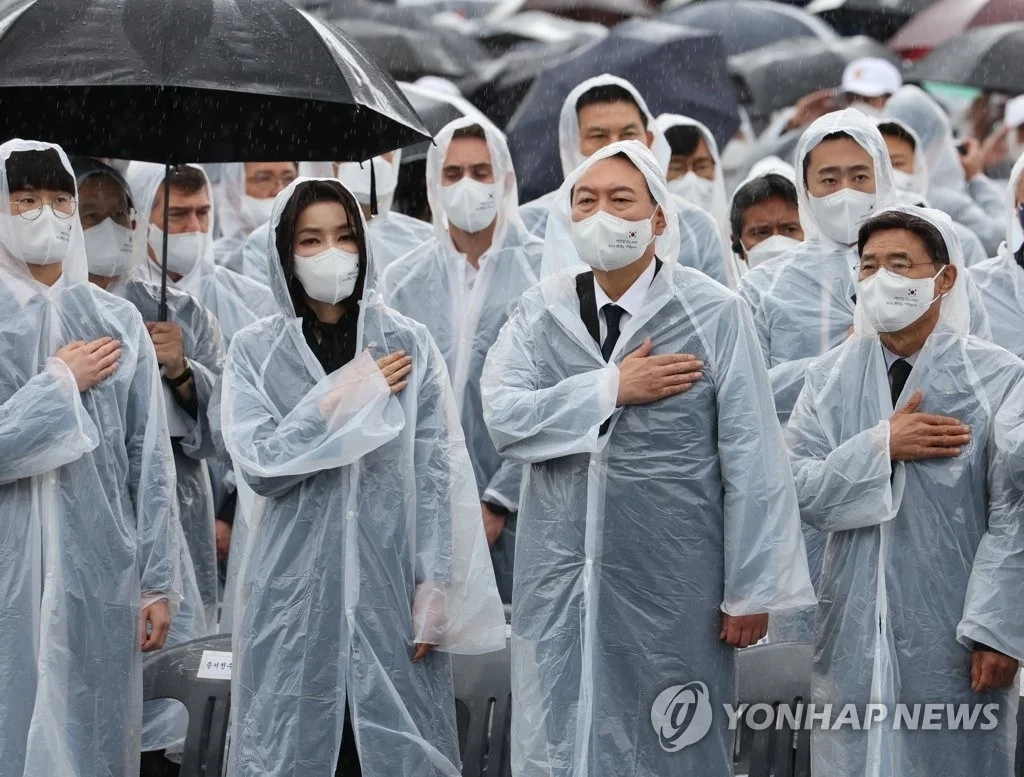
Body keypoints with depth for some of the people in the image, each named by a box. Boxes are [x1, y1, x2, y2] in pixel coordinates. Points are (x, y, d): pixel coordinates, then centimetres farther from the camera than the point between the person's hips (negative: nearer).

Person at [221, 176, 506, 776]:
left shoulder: (409, 344, 3)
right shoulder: (255, 351, 4)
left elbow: (438, 475, 0)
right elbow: (260, 466, -7)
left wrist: (437, 584, -7)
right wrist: (341, 398, -10)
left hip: (391, 583, 0)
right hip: (297, 589, 0)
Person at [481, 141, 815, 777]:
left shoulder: (715, 314, -9)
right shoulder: (542, 312, 2)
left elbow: (752, 460, -8)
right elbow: (502, 416, -9)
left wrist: (752, 590, -8)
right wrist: (612, 388, -17)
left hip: (672, 581, -3)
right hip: (560, 575, 3)